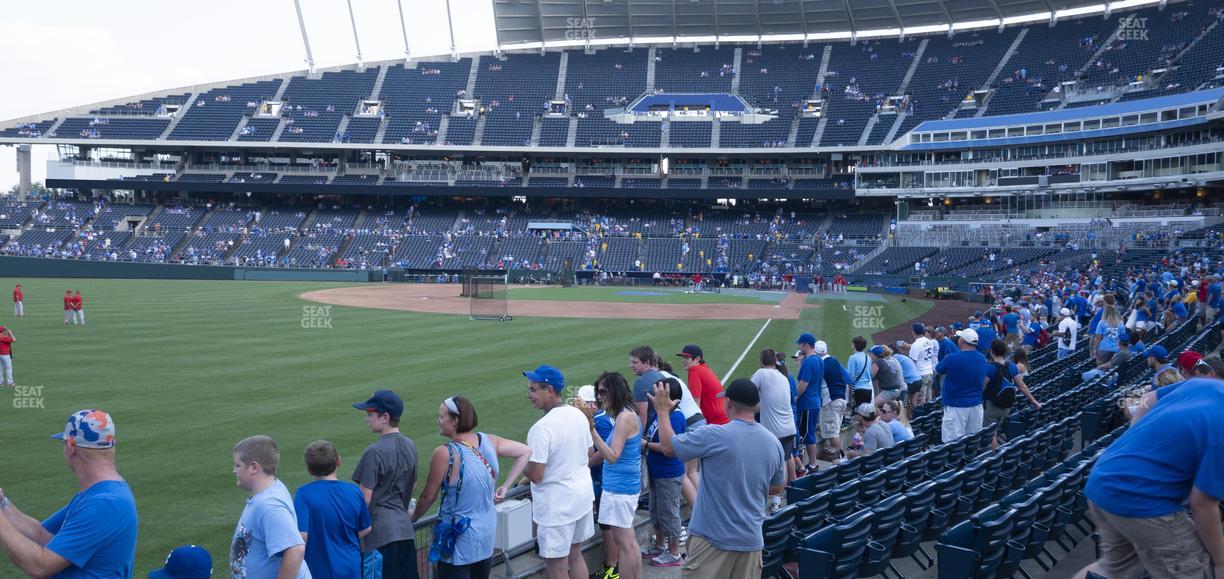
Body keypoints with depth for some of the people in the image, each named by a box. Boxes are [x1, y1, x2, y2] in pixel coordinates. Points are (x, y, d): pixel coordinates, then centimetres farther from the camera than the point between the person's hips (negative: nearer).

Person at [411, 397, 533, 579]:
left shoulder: (445, 453, -21)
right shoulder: (488, 441, -4)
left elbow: (428, 497, -11)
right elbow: (526, 452, 6)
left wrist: (414, 517, 9)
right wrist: (505, 487, 8)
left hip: (460, 540, -6)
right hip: (487, 536, 6)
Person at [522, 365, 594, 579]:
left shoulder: (542, 428, -24)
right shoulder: (579, 415, 2)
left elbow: (535, 476, -23)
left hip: (556, 506, -8)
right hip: (582, 495, 8)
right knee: (575, 555, 21)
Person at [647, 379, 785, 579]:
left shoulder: (715, 436, -17)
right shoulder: (774, 443, 1)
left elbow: (668, 446, -4)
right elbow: (777, 488, 15)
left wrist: (663, 411, 10)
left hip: (713, 538, -5)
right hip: (751, 539, 5)